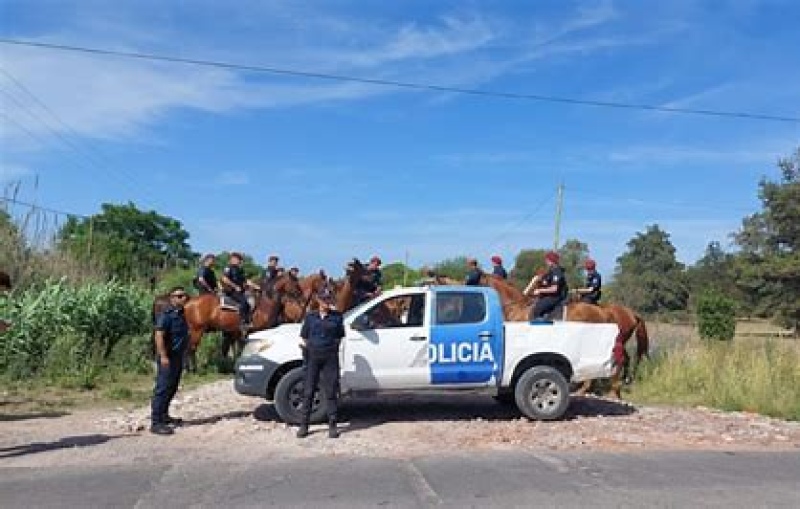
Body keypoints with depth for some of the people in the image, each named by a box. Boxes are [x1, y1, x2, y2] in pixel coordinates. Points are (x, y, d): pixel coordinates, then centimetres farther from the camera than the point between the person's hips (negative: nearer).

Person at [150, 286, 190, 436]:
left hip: (178, 357, 9)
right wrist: (163, 356, -27)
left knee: (172, 389, 18)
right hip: (168, 358, -9)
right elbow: (159, 336, -22)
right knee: (162, 389, -7)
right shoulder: (166, 315, -15)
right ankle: (156, 423, -5)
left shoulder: (181, 314, 13)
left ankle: (164, 415, 31)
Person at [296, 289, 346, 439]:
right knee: (308, 392, 5)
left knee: (331, 392, 2)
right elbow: (303, 338, 12)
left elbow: (339, 337, 8)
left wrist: (333, 347, -4)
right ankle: (303, 425, 13)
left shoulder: (337, 317, 7)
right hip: (312, 356, 1)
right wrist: (305, 345, -4)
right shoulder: (310, 317, 9)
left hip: (330, 357, -1)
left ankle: (332, 425, 9)